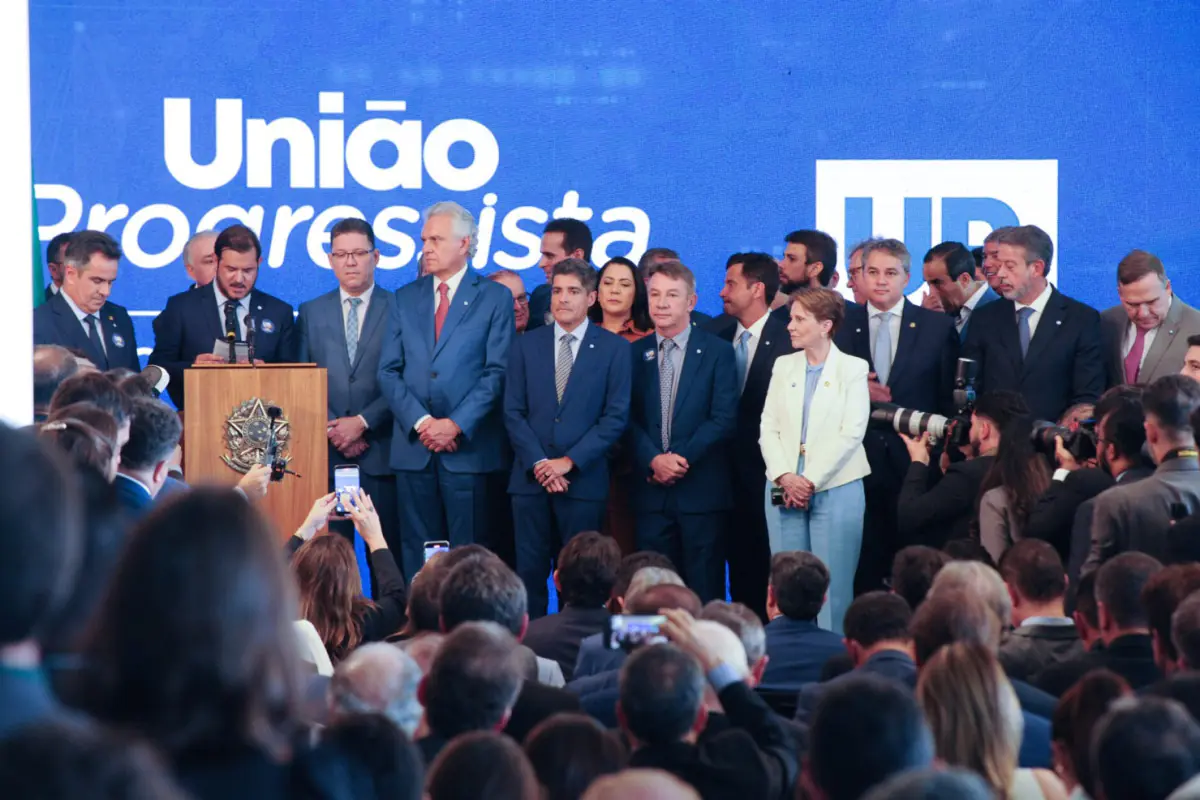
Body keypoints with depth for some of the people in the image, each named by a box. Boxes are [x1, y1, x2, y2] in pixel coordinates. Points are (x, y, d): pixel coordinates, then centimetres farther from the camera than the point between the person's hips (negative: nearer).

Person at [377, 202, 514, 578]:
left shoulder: (494, 298, 3)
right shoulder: (405, 299, 14)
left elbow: (497, 372, -4)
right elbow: (388, 371, 8)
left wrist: (455, 425, -13)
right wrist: (420, 421, -7)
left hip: (468, 447, -3)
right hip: (413, 448, 3)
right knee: (416, 551, 3)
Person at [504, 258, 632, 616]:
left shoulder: (613, 348, 3)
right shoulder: (526, 346, 10)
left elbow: (616, 416, -3)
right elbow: (513, 412, 6)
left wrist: (569, 462, -10)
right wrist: (538, 463, -7)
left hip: (583, 479, -2)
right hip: (530, 479, 2)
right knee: (530, 572, 1)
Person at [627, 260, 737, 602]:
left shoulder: (717, 352, 1)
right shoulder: (636, 353, 9)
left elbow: (724, 418, -6)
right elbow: (629, 418, 3)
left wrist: (681, 459, -14)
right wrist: (653, 460, -13)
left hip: (702, 490, -2)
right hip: (651, 490, 3)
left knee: (704, 588, 0)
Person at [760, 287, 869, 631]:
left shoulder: (853, 369, 0)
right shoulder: (784, 366, 12)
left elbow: (851, 433, -8)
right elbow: (769, 427, 7)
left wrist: (810, 481, -13)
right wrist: (784, 477, -8)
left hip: (835, 487, -4)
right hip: (784, 487, 4)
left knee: (833, 584, -4)